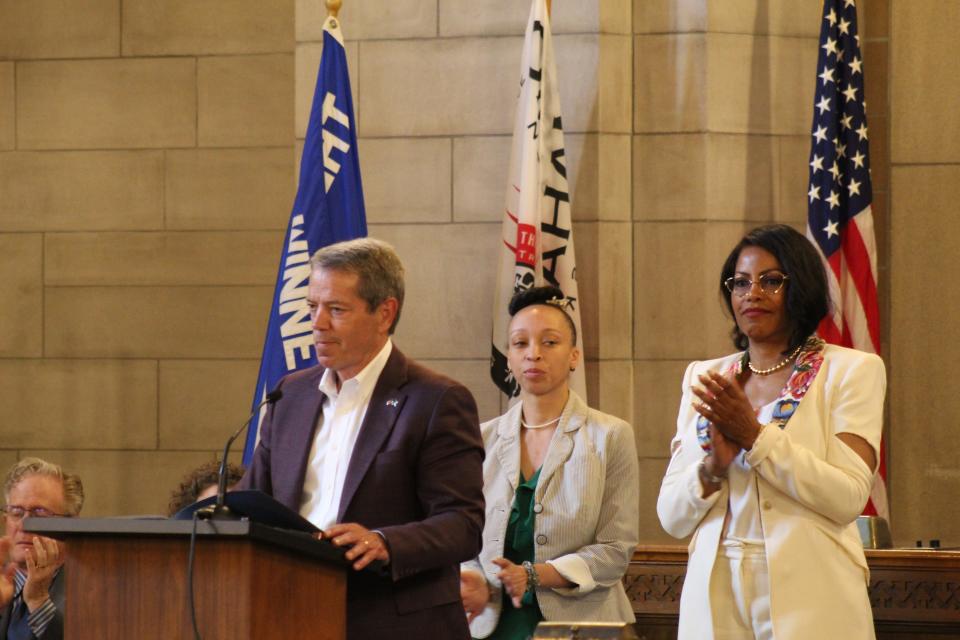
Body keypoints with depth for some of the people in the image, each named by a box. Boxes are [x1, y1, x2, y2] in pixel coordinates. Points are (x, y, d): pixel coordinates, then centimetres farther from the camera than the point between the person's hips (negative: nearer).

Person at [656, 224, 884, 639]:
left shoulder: (851, 370, 0)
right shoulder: (703, 379, 10)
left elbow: (849, 497, -12)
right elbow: (671, 517, 6)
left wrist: (755, 436, -15)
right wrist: (713, 467, -12)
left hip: (807, 602, -3)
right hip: (716, 597, 3)